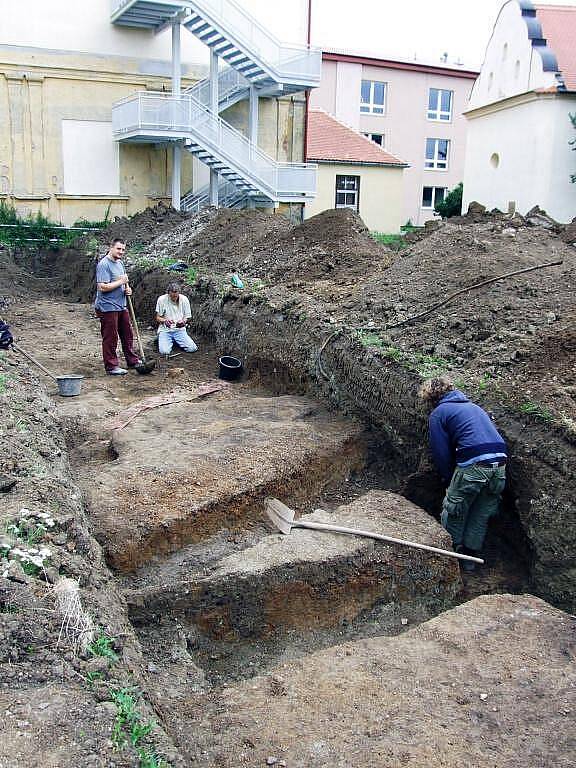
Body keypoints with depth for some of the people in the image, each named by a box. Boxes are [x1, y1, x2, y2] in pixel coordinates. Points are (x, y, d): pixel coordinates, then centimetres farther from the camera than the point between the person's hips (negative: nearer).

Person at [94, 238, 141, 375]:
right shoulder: (104, 265, -15)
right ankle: (111, 366, 7)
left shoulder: (119, 263, 13)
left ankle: (132, 360, 29)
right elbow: (102, 287, -23)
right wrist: (120, 282, -17)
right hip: (108, 307, -9)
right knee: (110, 338, -1)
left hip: (121, 306, 9)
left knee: (127, 334, 16)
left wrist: (127, 289, 6)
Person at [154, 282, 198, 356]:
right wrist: (165, 320, -25)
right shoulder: (162, 299, -8)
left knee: (192, 348, -18)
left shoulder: (184, 299, -3)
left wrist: (183, 321, -20)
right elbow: (158, 318, -2)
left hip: (179, 329, 2)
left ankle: (176, 341, 14)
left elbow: (187, 317, 5)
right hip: (165, 330, -2)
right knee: (164, 351, -26)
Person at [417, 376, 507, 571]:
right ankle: (471, 556, 26)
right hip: (500, 463, 7)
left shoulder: (438, 413, 7)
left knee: (453, 512, 11)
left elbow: (441, 453, 2)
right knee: (482, 515, 18)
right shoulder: (473, 406, 27)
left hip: (474, 465, -7)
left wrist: (449, 479, 15)